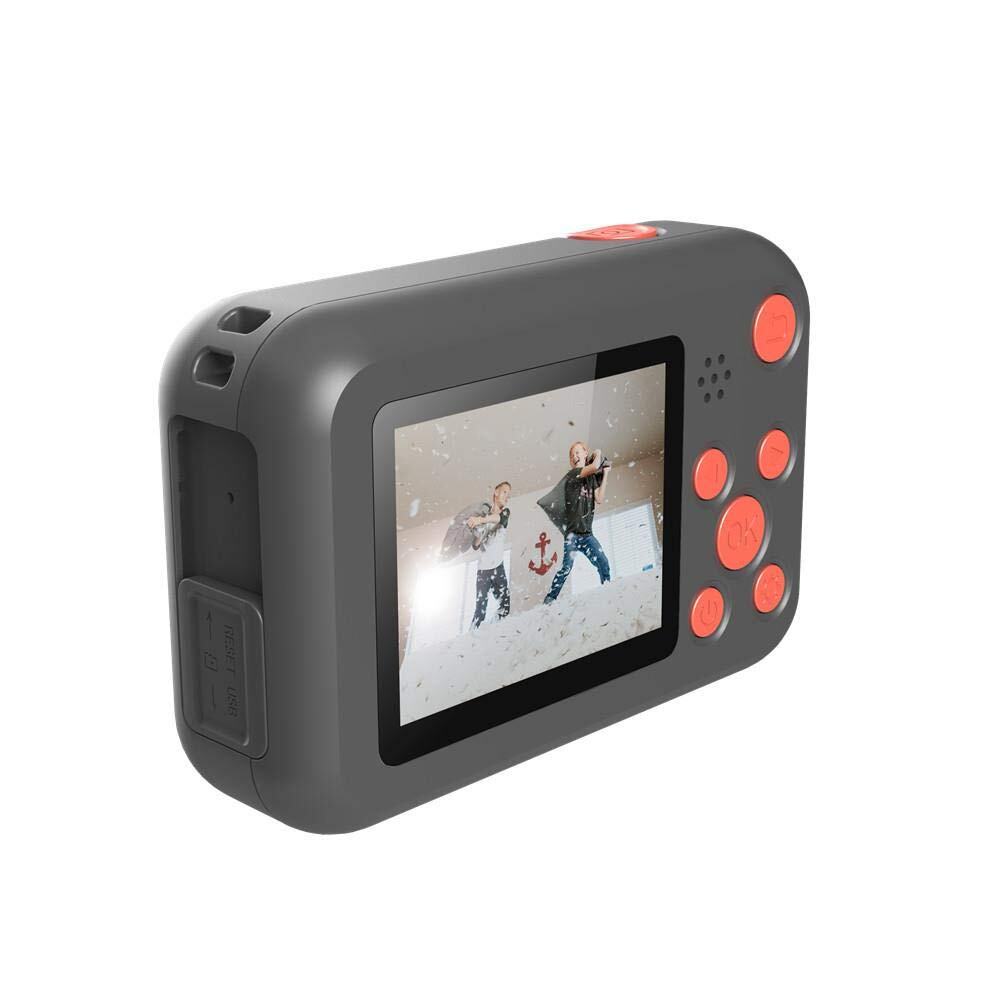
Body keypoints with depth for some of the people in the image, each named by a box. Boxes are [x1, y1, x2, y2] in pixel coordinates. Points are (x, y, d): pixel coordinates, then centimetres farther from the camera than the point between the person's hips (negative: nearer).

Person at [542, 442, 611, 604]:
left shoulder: (592, 477, 15)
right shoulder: (573, 474, -4)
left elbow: (599, 499, 3)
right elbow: (594, 466, -21)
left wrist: (605, 475, 6)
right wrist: (598, 454, 0)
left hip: (587, 532, 6)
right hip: (573, 531, -6)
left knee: (603, 564, -4)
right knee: (566, 568, -14)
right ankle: (549, 599, -13)